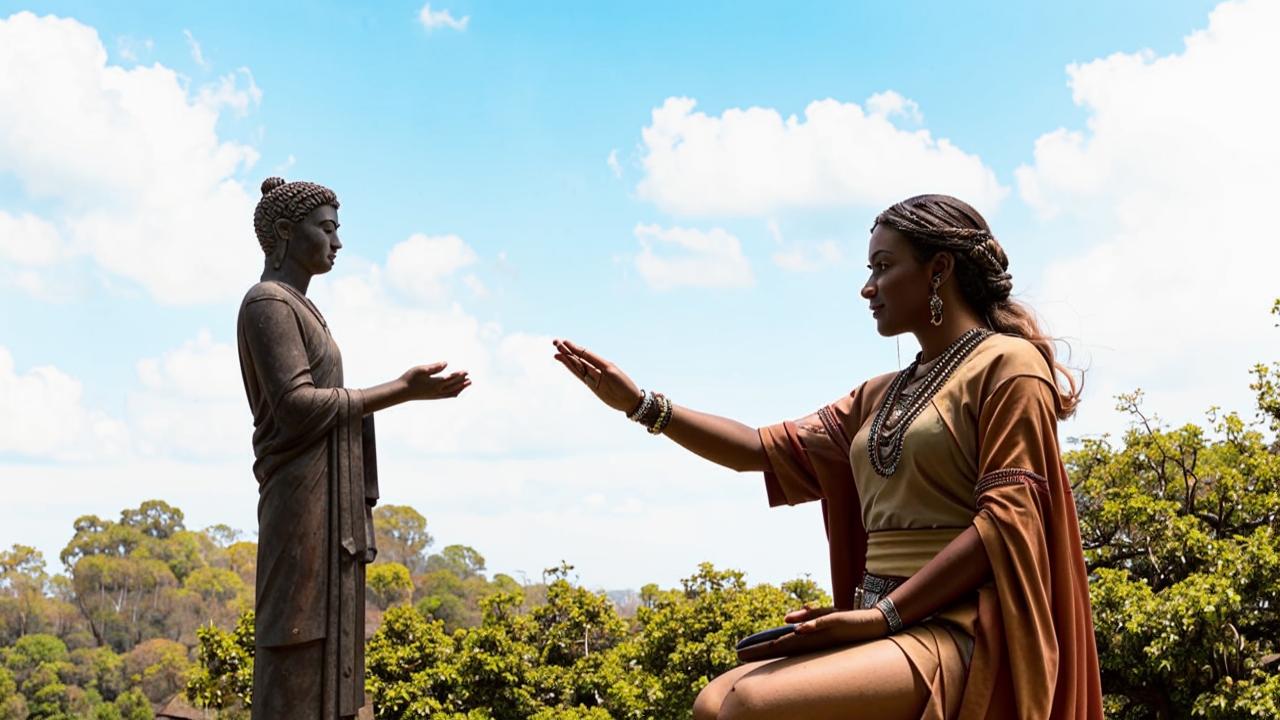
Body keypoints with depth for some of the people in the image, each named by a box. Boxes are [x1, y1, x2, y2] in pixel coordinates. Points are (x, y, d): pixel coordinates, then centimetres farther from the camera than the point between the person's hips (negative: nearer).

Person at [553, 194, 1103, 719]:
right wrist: (641, 404, 8)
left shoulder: (1007, 364, -2)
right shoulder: (882, 396, 21)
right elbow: (767, 449, 17)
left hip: (959, 632, -7)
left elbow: (1007, 517, -12)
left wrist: (886, 612, -19)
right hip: (887, 628, 8)